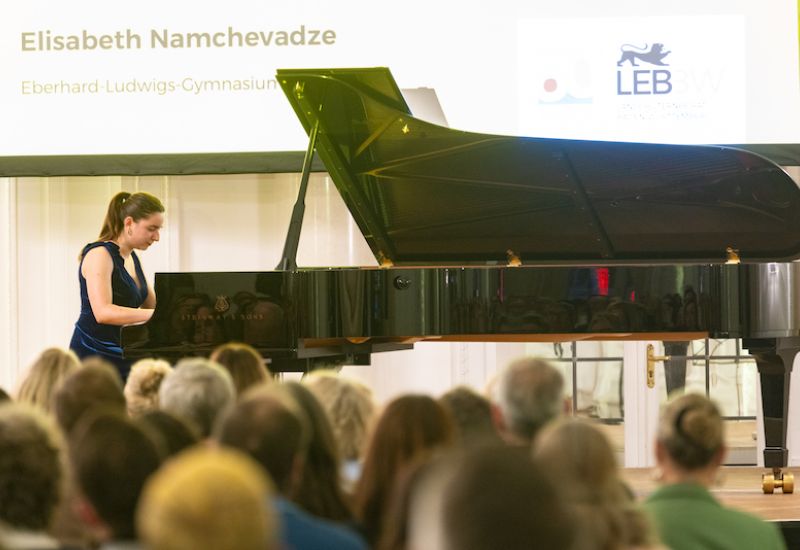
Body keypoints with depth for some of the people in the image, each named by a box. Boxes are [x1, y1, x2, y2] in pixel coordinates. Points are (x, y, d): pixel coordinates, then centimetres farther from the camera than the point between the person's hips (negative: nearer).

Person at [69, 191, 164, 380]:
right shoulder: (99, 254, -12)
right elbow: (103, 312, -25)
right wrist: (156, 314, -32)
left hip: (123, 361, 8)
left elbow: (152, 304, 20)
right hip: (94, 358, -8)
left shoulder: (132, 258, 14)